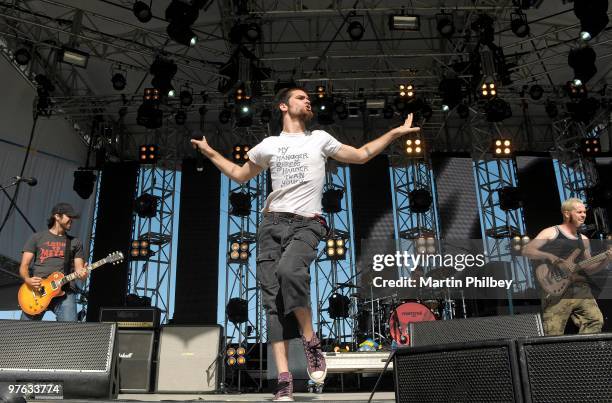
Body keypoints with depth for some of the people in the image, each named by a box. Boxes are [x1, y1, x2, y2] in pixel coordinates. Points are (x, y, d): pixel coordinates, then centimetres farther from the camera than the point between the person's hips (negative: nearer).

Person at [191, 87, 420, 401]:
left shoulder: (320, 139, 17)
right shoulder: (268, 145, 19)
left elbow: (361, 155, 25)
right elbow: (239, 174, 33)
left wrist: (395, 133, 23)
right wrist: (209, 153, 29)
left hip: (306, 225, -2)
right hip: (272, 224, 2)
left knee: (289, 271, -34)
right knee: (273, 300, -8)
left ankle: (311, 343, -14)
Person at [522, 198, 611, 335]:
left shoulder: (583, 239, 22)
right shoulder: (551, 233, 3)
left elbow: (588, 268, 22)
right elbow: (526, 251, -9)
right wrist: (553, 258, -19)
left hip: (581, 289, 6)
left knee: (596, 321, -12)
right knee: (554, 333, -9)